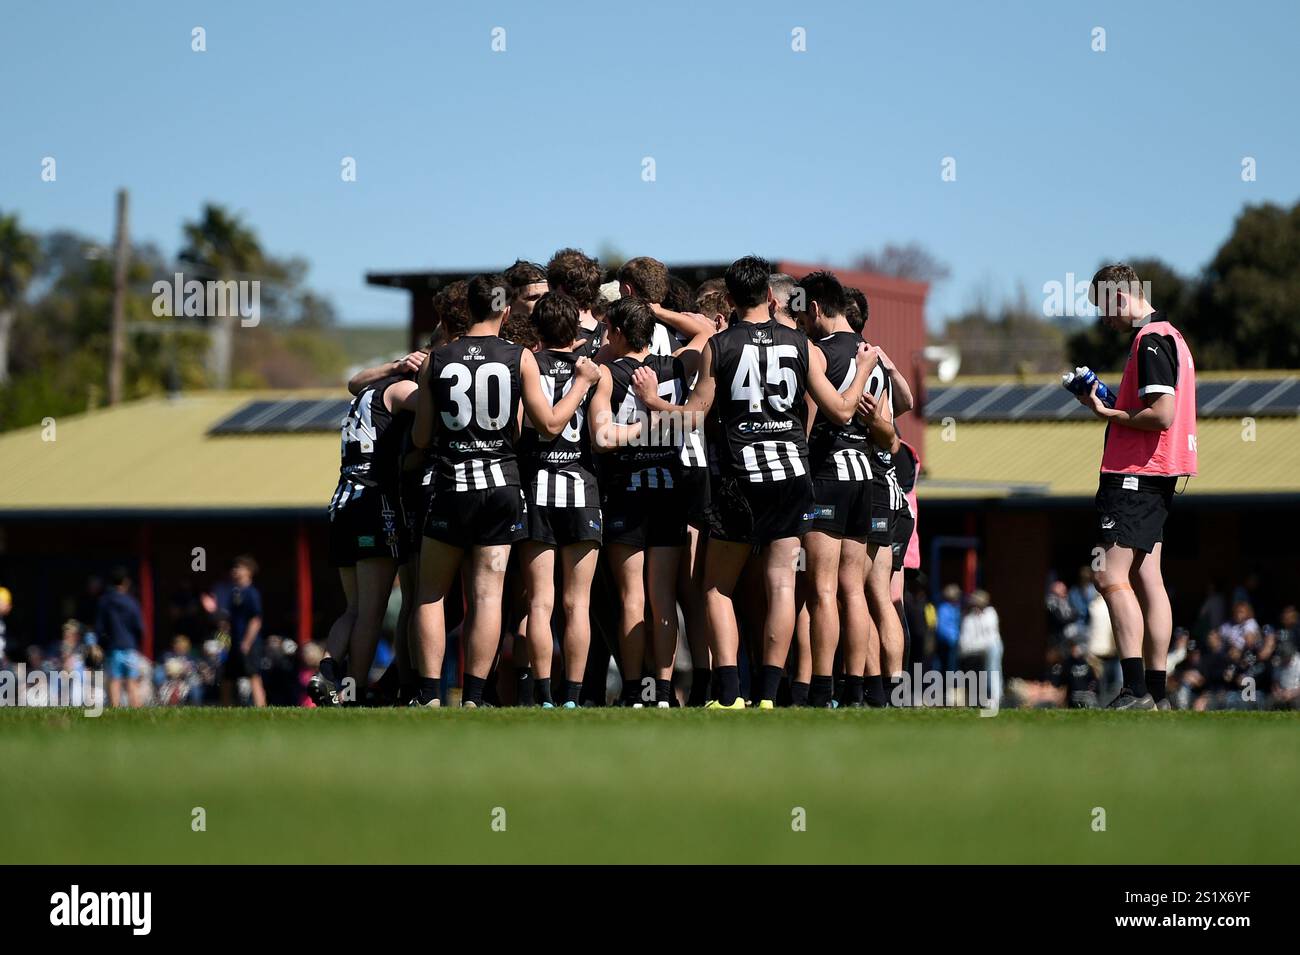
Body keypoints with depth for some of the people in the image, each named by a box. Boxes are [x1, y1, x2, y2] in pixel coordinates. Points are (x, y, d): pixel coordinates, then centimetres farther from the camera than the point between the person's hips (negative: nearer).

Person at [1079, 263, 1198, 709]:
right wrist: (1114, 403, 13)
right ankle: (1156, 691, 11)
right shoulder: (1167, 334, 18)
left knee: (1111, 576, -12)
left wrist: (1109, 413, -11)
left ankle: (1135, 689, -18)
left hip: (1133, 473, -11)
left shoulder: (1150, 340, -14)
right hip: (1156, 475, 11)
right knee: (1145, 578, 10)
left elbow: (1161, 415, -23)